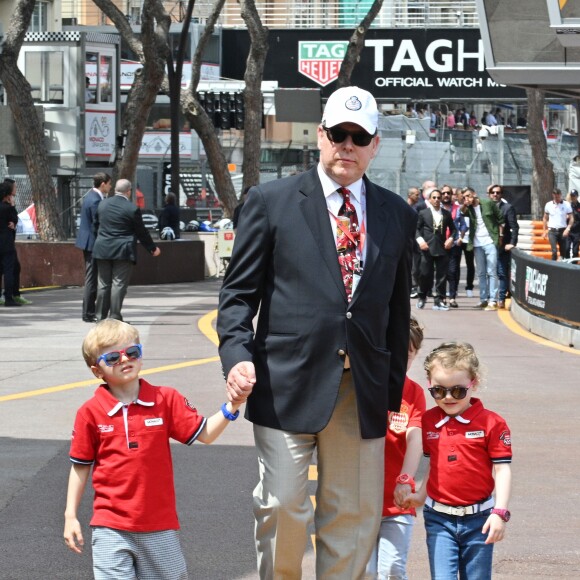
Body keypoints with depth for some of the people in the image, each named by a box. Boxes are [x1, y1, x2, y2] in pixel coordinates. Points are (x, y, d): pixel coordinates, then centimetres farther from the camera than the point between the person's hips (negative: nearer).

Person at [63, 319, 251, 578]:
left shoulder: (166, 400, -1)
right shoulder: (90, 413, -4)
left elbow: (205, 434, 0)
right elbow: (80, 466, 4)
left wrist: (231, 407, -16)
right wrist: (70, 517, 4)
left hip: (159, 526, 2)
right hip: (111, 527, -1)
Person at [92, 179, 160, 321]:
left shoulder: (103, 204, 5)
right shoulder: (132, 209, -10)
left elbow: (96, 225, 14)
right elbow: (141, 232, -4)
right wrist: (152, 248, 10)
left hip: (102, 250, 5)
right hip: (123, 251, -5)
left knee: (103, 284, 11)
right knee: (119, 284, -2)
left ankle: (101, 316, 14)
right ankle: (114, 317, -5)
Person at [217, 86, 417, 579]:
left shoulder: (398, 215, 12)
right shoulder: (272, 201, 4)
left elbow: (398, 308, 15)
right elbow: (239, 291, 3)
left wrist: (394, 389, 13)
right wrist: (237, 355, -13)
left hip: (363, 390, 3)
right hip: (288, 384, -3)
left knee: (355, 514, 5)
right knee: (282, 506, -5)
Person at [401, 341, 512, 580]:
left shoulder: (491, 423, -8)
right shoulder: (429, 421, 5)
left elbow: (502, 470, -7)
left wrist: (500, 512, -13)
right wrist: (422, 494, 7)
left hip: (478, 519, -2)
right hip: (439, 519, 2)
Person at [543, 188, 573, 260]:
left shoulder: (566, 205, -2)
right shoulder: (548, 205, 3)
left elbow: (571, 218, -1)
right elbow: (545, 218, 13)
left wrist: (568, 228, -15)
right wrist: (545, 231, 11)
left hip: (562, 231, 0)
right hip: (552, 231, 0)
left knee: (564, 251, 4)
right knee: (554, 251, -13)